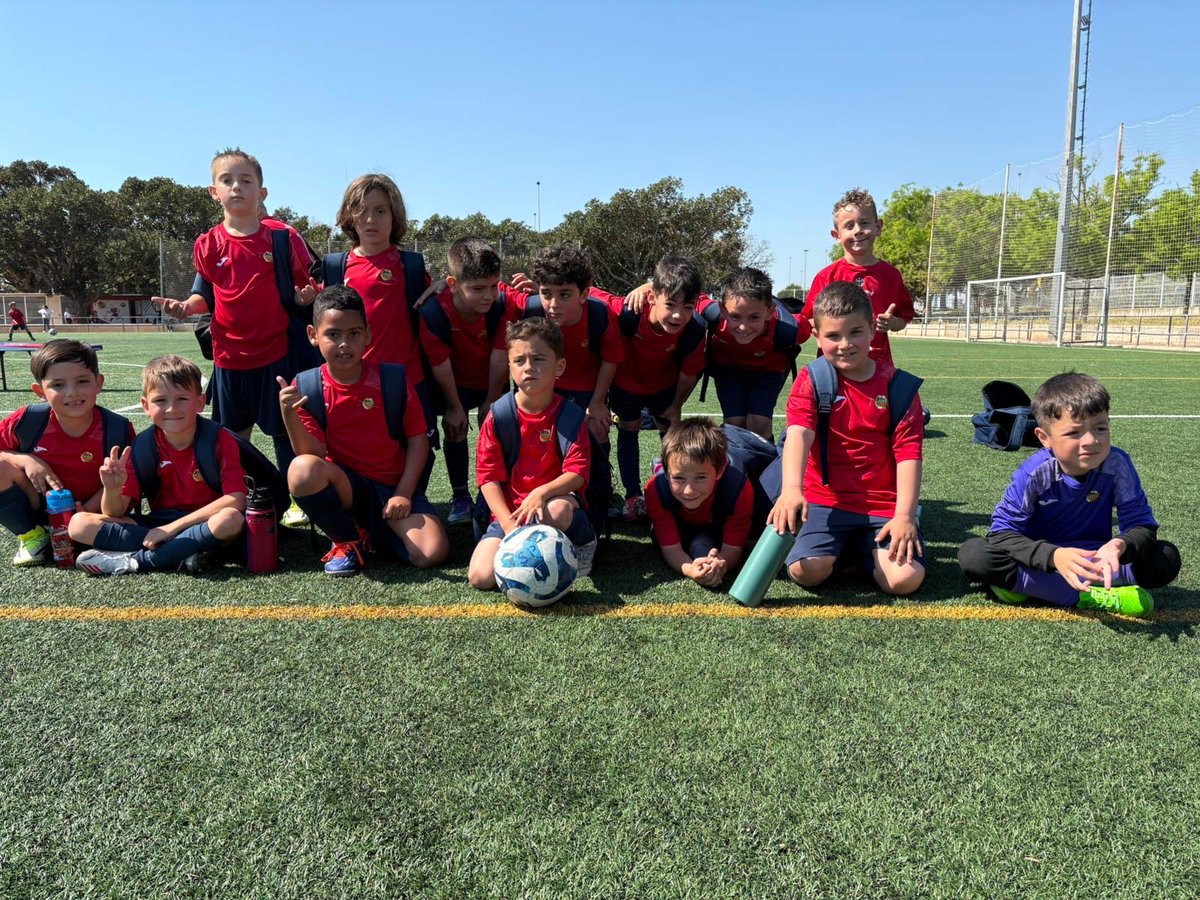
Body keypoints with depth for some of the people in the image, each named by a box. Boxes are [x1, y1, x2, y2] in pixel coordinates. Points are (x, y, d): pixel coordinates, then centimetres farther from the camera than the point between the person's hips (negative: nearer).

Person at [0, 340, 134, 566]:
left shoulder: (118, 429, -16)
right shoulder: (26, 422, -13)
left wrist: (86, 511, -22)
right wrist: (25, 460, -21)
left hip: (86, 512, -2)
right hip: (36, 510, 2)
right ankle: (30, 535, -2)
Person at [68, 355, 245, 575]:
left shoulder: (221, 439, -9)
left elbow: (236, 500, -20)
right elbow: (116, 513, -2)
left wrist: (173, 527, -20)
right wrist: (112, 489, -26)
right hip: (157, 524, 4)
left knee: (231, 520, -38)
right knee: (79, 524, -15)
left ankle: (134, 560, -23)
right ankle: (180, 554, -24)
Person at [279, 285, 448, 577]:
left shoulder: (394, 378, -6)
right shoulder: (307, 388, -5)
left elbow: (417, 438, -1)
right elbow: (314, 454, -11)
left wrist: (403, 493, -9)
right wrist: (289, 415, -28)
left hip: (394, 486, 1)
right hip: (344, 485, 0)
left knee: (433, 553, -23)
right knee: (302, 469, -35)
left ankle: (379, 526, 13)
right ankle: (349, 540, -6)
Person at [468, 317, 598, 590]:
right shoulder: (498, 415, -3)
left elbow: (577, 473, -12)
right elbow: (488, 475, -5)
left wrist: (542, 493, -31)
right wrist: (509, 525, -17)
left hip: (556, 500, -1)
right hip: (510, 511, 1)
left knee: (558, 509, -40)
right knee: (480, 577, -20)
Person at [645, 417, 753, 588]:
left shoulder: (739, 488, -46)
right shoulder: (656, 490, -43)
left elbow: (732, 548, -39)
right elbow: (671, 547, -37)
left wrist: (719, 565, -66)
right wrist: (690, 569, -63)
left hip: (718, 524, -4)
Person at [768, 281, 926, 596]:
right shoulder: (811, 381, -1)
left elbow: (908, 452, -2)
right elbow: (798, 434, -19)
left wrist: (904, 516, -14)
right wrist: (792, 489, -38)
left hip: (884, 504, 1)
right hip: (826, 500, -1)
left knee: (905, 578, -20)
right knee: (806, 570, -24)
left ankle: (864, 549, 13)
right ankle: (840, 548, 11)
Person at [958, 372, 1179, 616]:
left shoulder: (1117, 464, -16)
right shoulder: (1035, 473, -21)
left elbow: (1141, 523, -14)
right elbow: (1003, 531, -23)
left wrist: (1120, 545, -38)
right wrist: (1053, 556, -41)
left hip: (1094, 559, 2)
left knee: (1167, 558, -21)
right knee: (972, 555, -28)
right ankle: (1091, 597, -28)